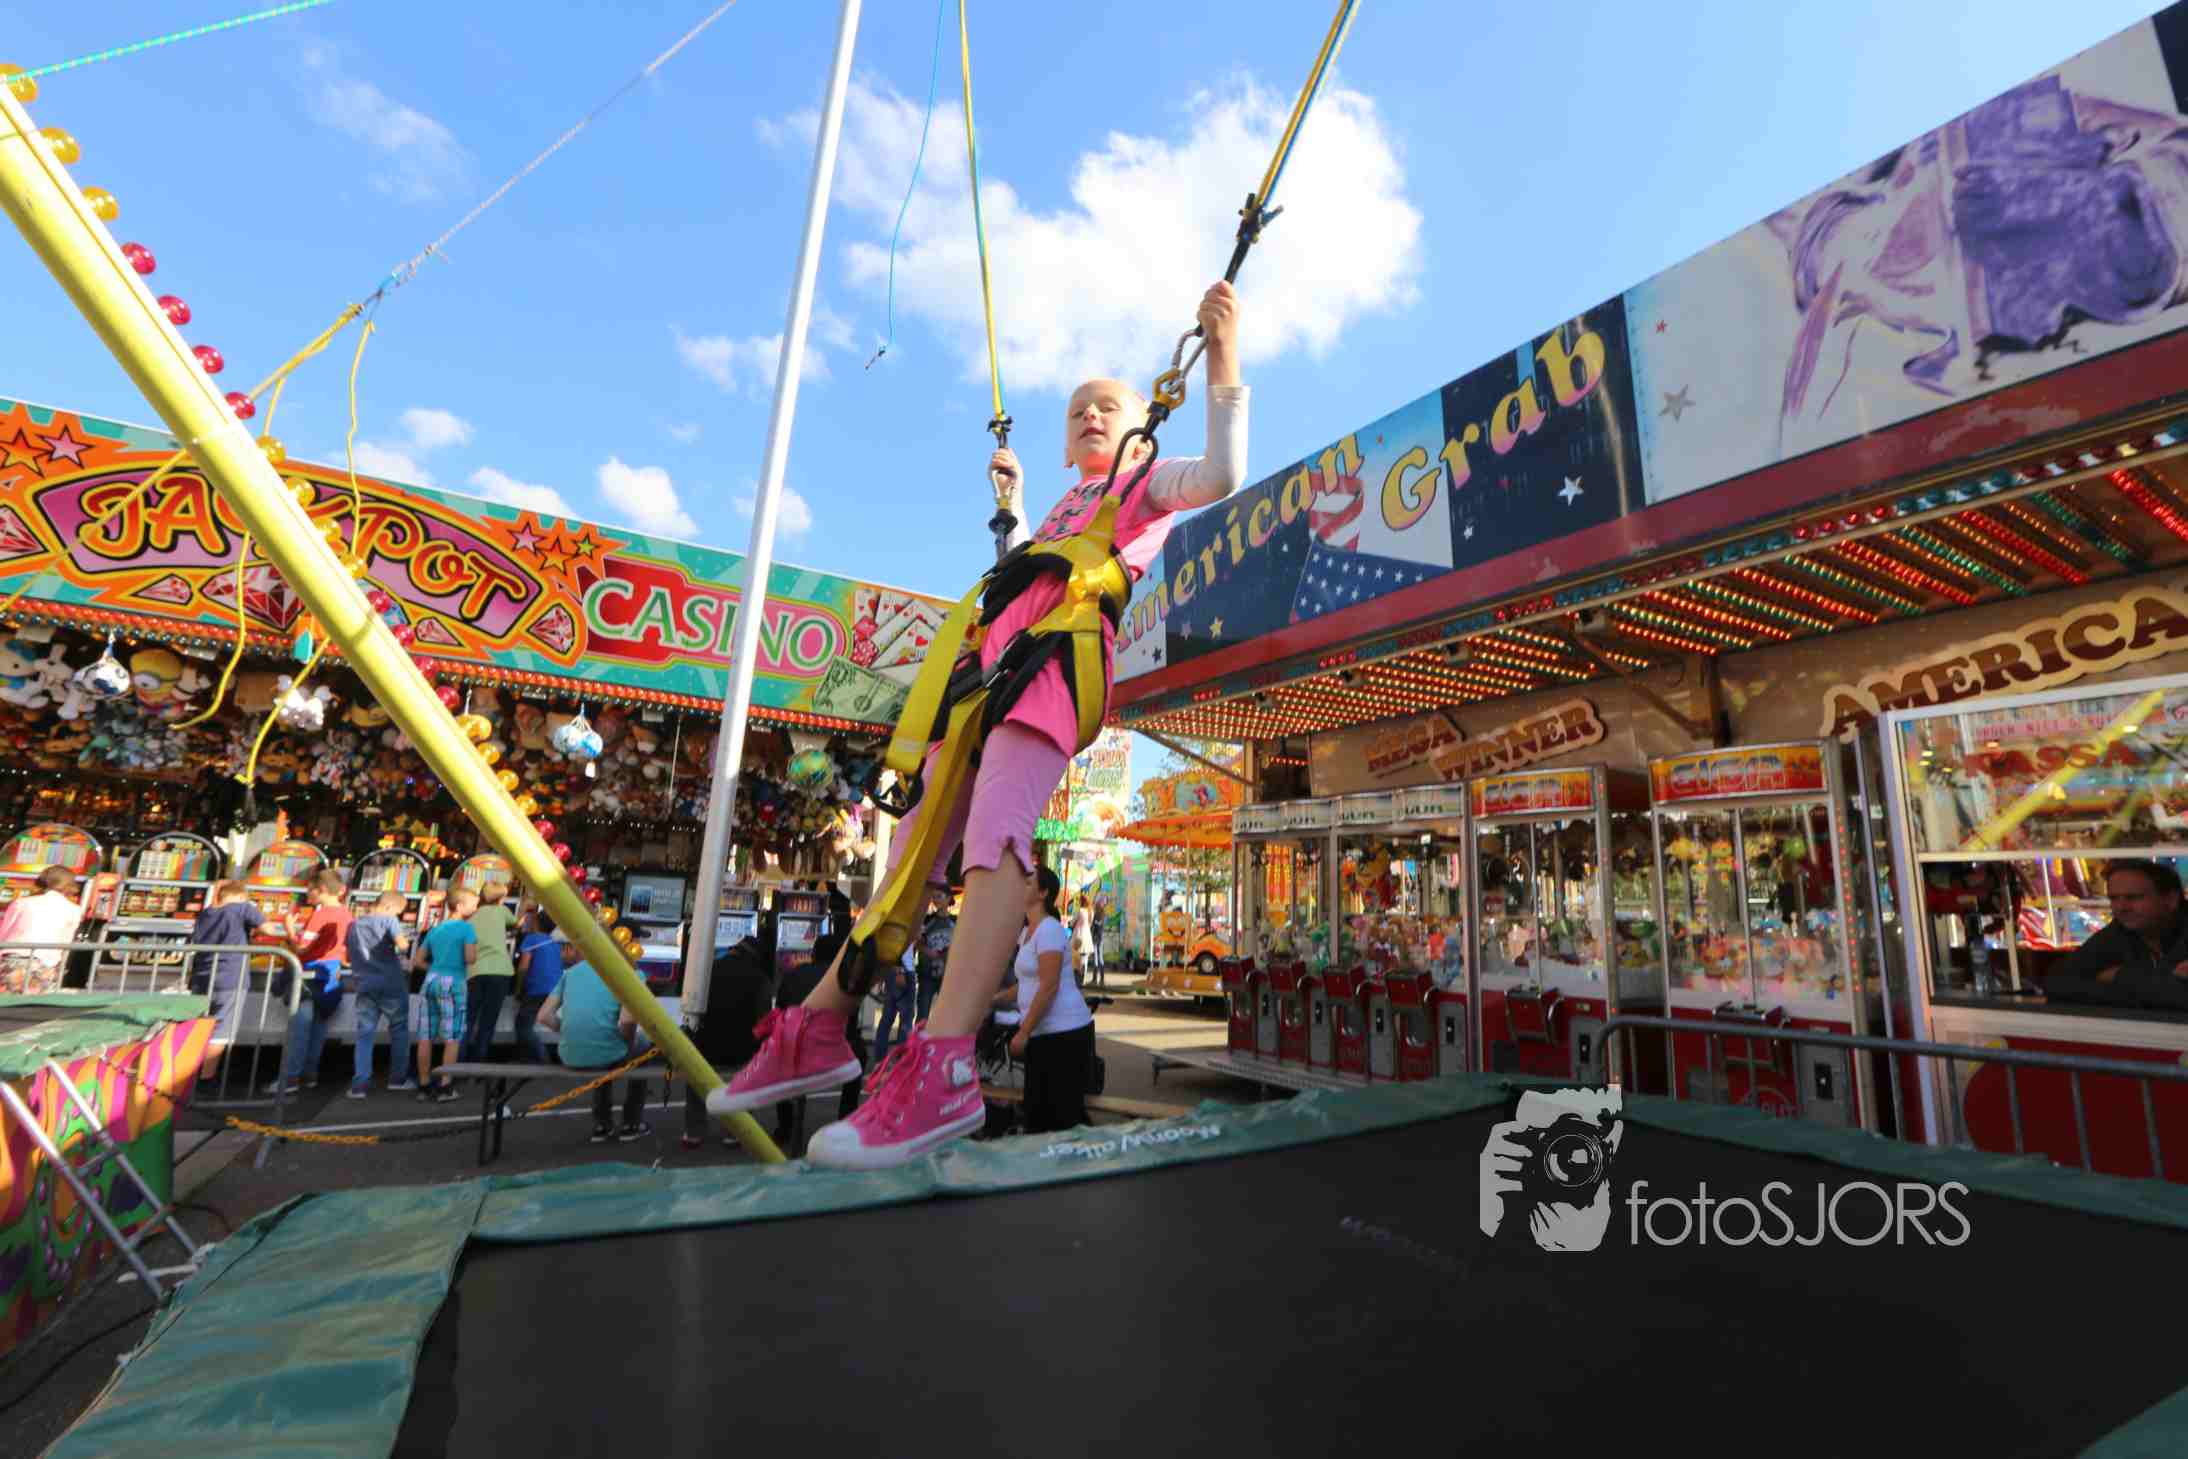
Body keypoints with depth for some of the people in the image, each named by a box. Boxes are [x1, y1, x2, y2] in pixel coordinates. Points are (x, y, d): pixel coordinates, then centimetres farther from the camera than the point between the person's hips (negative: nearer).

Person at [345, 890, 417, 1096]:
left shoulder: (354, 924, 13)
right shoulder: (389, 920, -7)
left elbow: (348, 956, 21)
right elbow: (402, 945, -21)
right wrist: (405, 943, 0)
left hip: (364, 985, 5)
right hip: (390, 984, -5)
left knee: (365, 1034, 6)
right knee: (399, 1030, 8)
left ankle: (359, 1084, 0)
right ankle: (398, 1079, 13)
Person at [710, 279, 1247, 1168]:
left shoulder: (1149, 476, 16)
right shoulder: (1068, 506, 36)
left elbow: (1223, 476, -4)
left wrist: (1222, 363, -10)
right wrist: (1013, 500, 50)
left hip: (1066, 652, -8)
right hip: (1000, 650, 8)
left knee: (997, 823, -30)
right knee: (924, 830, 3)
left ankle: (943, 1063, -37)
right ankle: (821, 1026, 8)